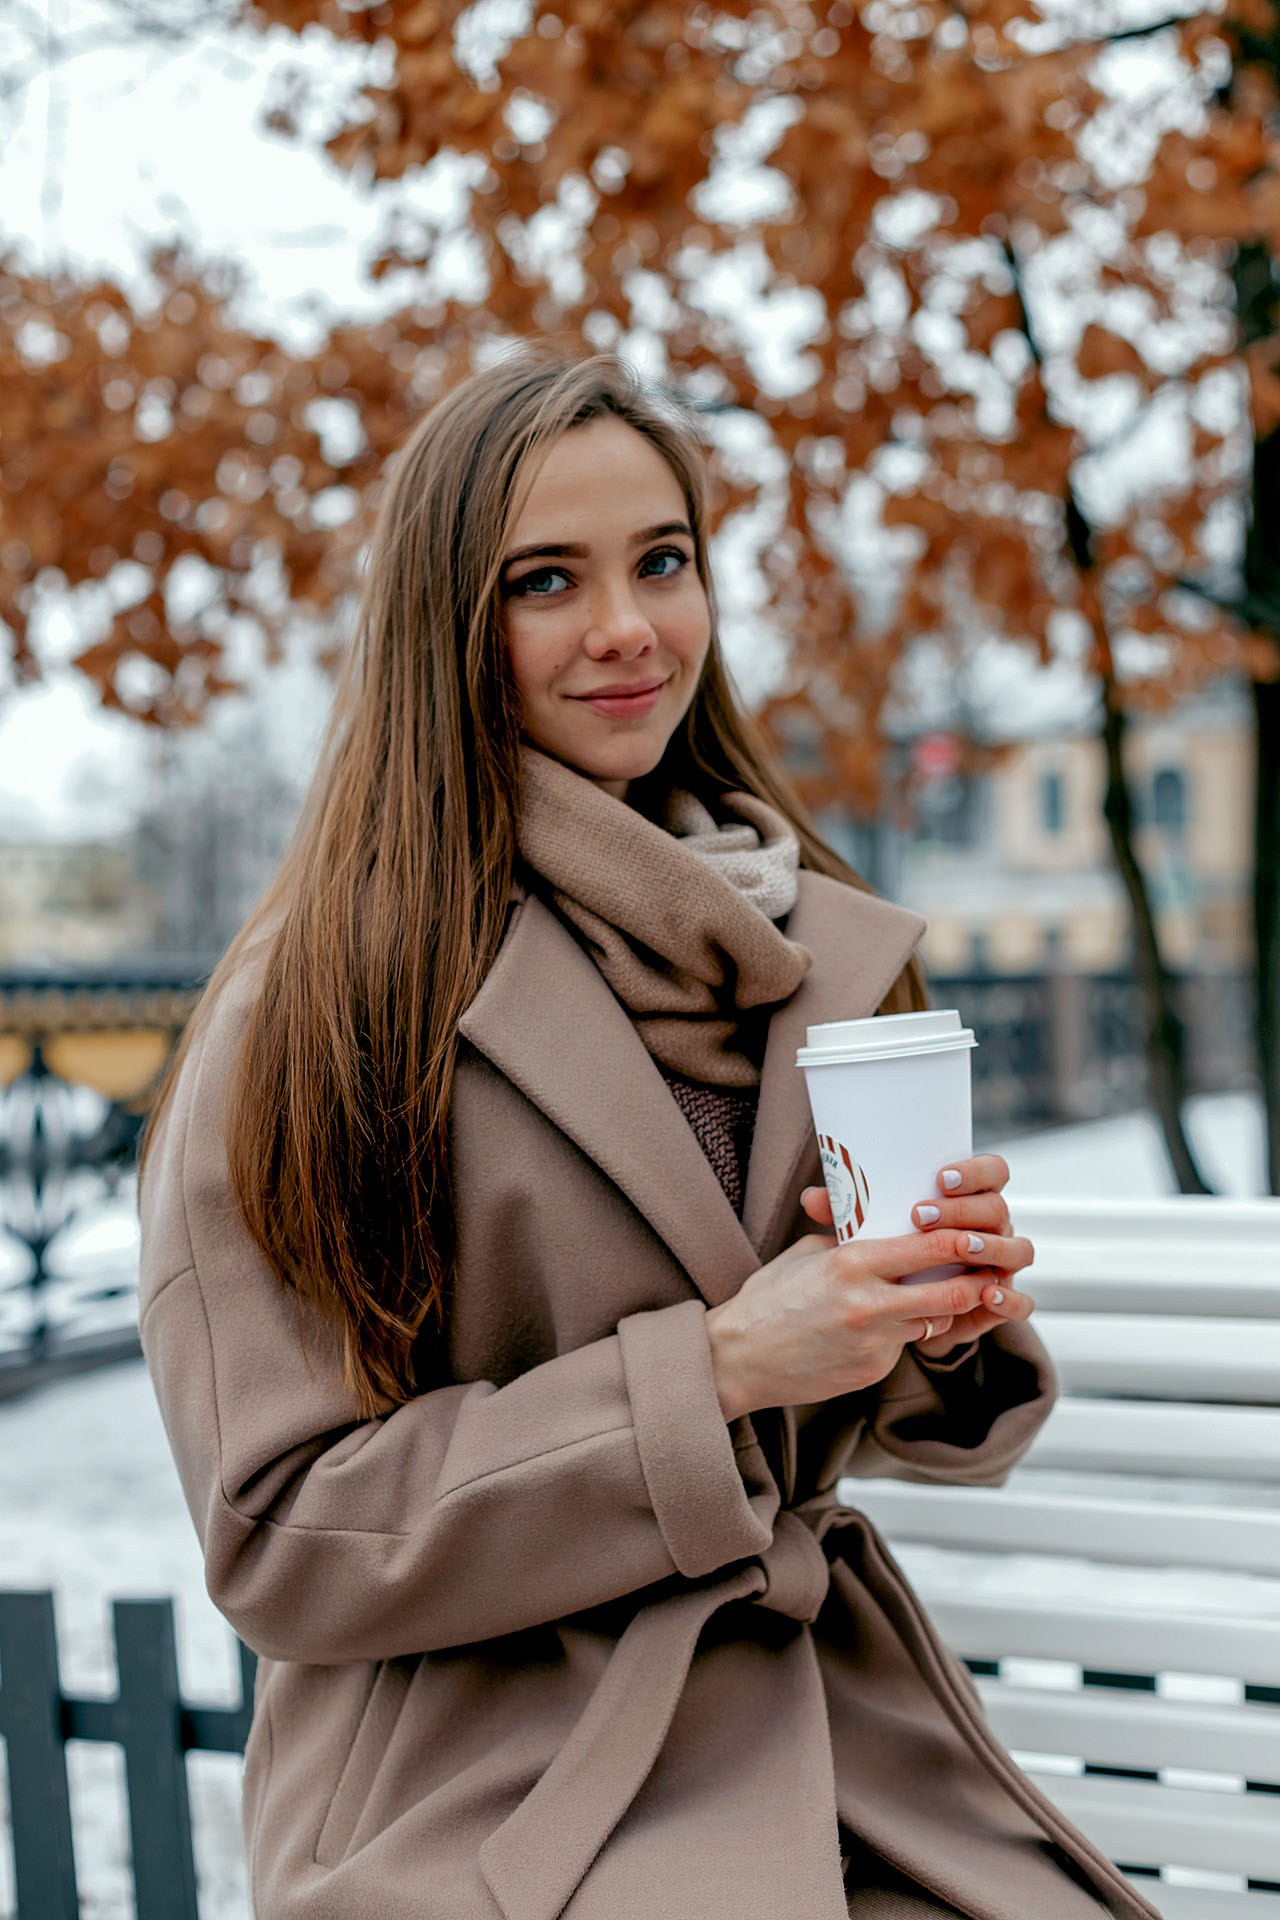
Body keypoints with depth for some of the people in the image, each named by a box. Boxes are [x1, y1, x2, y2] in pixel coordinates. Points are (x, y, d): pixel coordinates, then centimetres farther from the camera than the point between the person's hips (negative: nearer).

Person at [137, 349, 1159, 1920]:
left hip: (847, 1746, 5)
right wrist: (715, 1368, -17)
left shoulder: (820, 949, 9)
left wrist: (946, 1319, -7)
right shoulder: (308, 1018, -8)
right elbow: (280, 1536, -10)